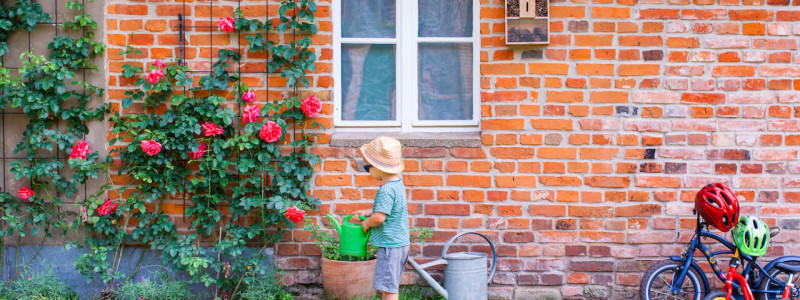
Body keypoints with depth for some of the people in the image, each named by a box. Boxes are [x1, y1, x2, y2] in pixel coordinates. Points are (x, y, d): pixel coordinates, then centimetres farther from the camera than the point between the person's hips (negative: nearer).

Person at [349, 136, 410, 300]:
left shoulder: (386, 190, -21)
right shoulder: (398, 184, 10)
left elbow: (379, 217, -25)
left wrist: (366, 223, -6)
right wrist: (366, 212, 15)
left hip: (390, 245, -10)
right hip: (401, 242, 10)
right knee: (389, 287, 18)